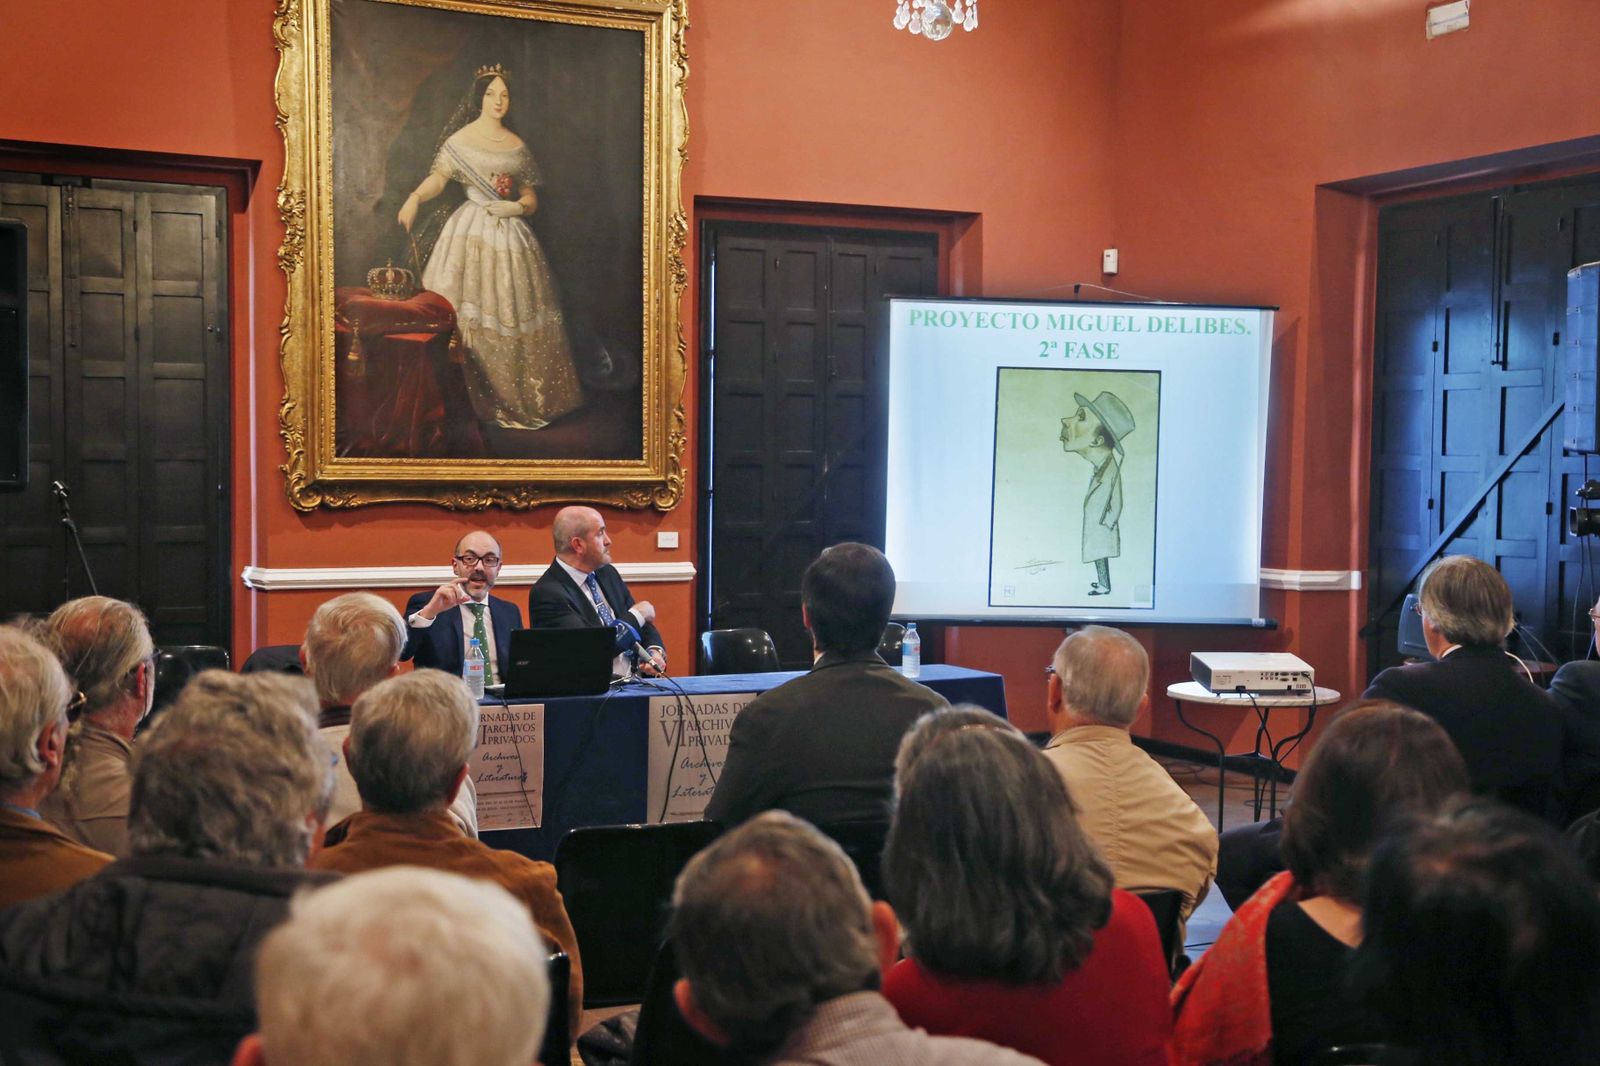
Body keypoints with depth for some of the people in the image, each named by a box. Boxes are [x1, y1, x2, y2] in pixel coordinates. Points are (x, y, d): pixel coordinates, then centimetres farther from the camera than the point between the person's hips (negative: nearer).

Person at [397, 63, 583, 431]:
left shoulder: (517, 146, 11)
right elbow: (439, 178, -11)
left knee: (513, 314, 4)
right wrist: (415, 197, -30)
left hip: (510, 232, 3)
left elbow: (531, 199, 14)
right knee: (470, 316, -8)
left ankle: (520, 396, 12)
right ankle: (474, 399, -4)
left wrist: (517, 207, -8)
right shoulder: (461, 139, 2)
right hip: (472, 232, -3)